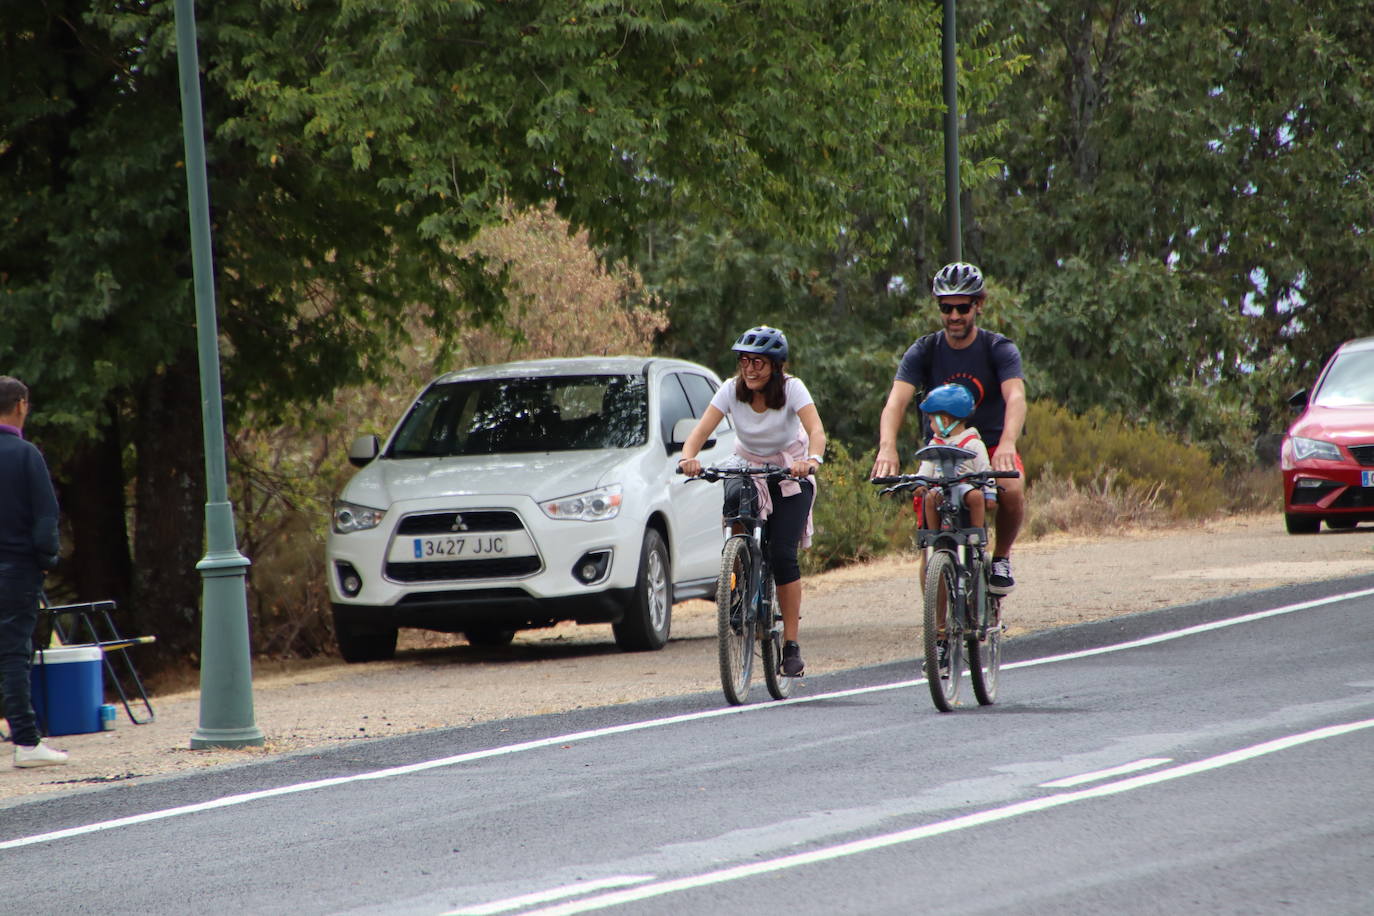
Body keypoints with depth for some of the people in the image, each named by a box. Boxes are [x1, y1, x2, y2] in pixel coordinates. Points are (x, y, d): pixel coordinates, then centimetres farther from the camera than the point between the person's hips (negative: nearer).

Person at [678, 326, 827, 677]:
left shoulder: (791, 389, -21)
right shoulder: (732, 391, -16)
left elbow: (816, 430, -35)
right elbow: (701, 430, -26)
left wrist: (811, 460, -56)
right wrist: (688, 457, -48)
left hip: (790, 475, -2)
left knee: (782, 554, -17)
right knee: (734, 500, -32)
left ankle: (792, 644, -9)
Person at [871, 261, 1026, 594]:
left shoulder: (1000, 350, -11)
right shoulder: (923, 352, -7)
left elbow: (1015, 397, -29)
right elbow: (896, 401, -21)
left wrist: (1007, 444, -50)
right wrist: (887, 448, -42)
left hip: (991, 446, -1)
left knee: (1012, 490, -33)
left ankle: (1001, 557, -5)